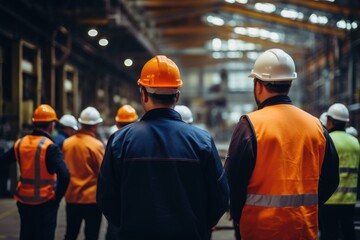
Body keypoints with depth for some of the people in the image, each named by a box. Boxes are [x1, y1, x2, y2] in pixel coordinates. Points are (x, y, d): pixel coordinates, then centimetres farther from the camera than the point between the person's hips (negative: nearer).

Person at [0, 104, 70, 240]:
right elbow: (64, 175, -27)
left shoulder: (20, 143, 1)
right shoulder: (50, 147, -17)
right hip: (45, 202, -5)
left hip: (24, 201, 5)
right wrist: (57, 197, -12)